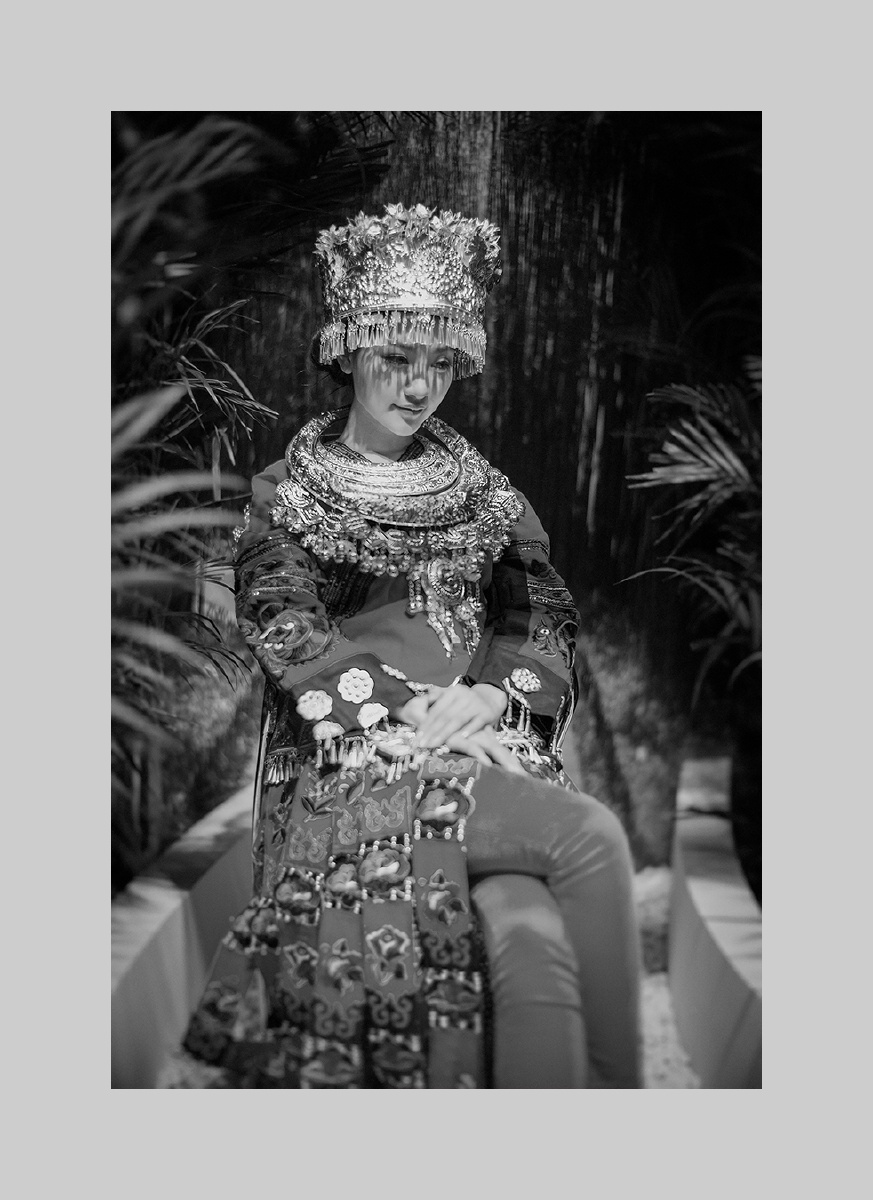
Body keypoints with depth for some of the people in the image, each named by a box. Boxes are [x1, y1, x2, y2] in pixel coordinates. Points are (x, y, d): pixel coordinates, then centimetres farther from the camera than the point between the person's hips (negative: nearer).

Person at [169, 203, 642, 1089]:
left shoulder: (481, 489, 18)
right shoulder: (286, 497, 8)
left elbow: (544, 616, 10)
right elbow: (288, 640, -4)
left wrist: (489, 695, -10)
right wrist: (404, 722, -16)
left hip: (486, 748, 4)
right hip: (352, 765, -3)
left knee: (533, 940, -26)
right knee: (590, 835, -27)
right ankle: (613, 1080, -15)